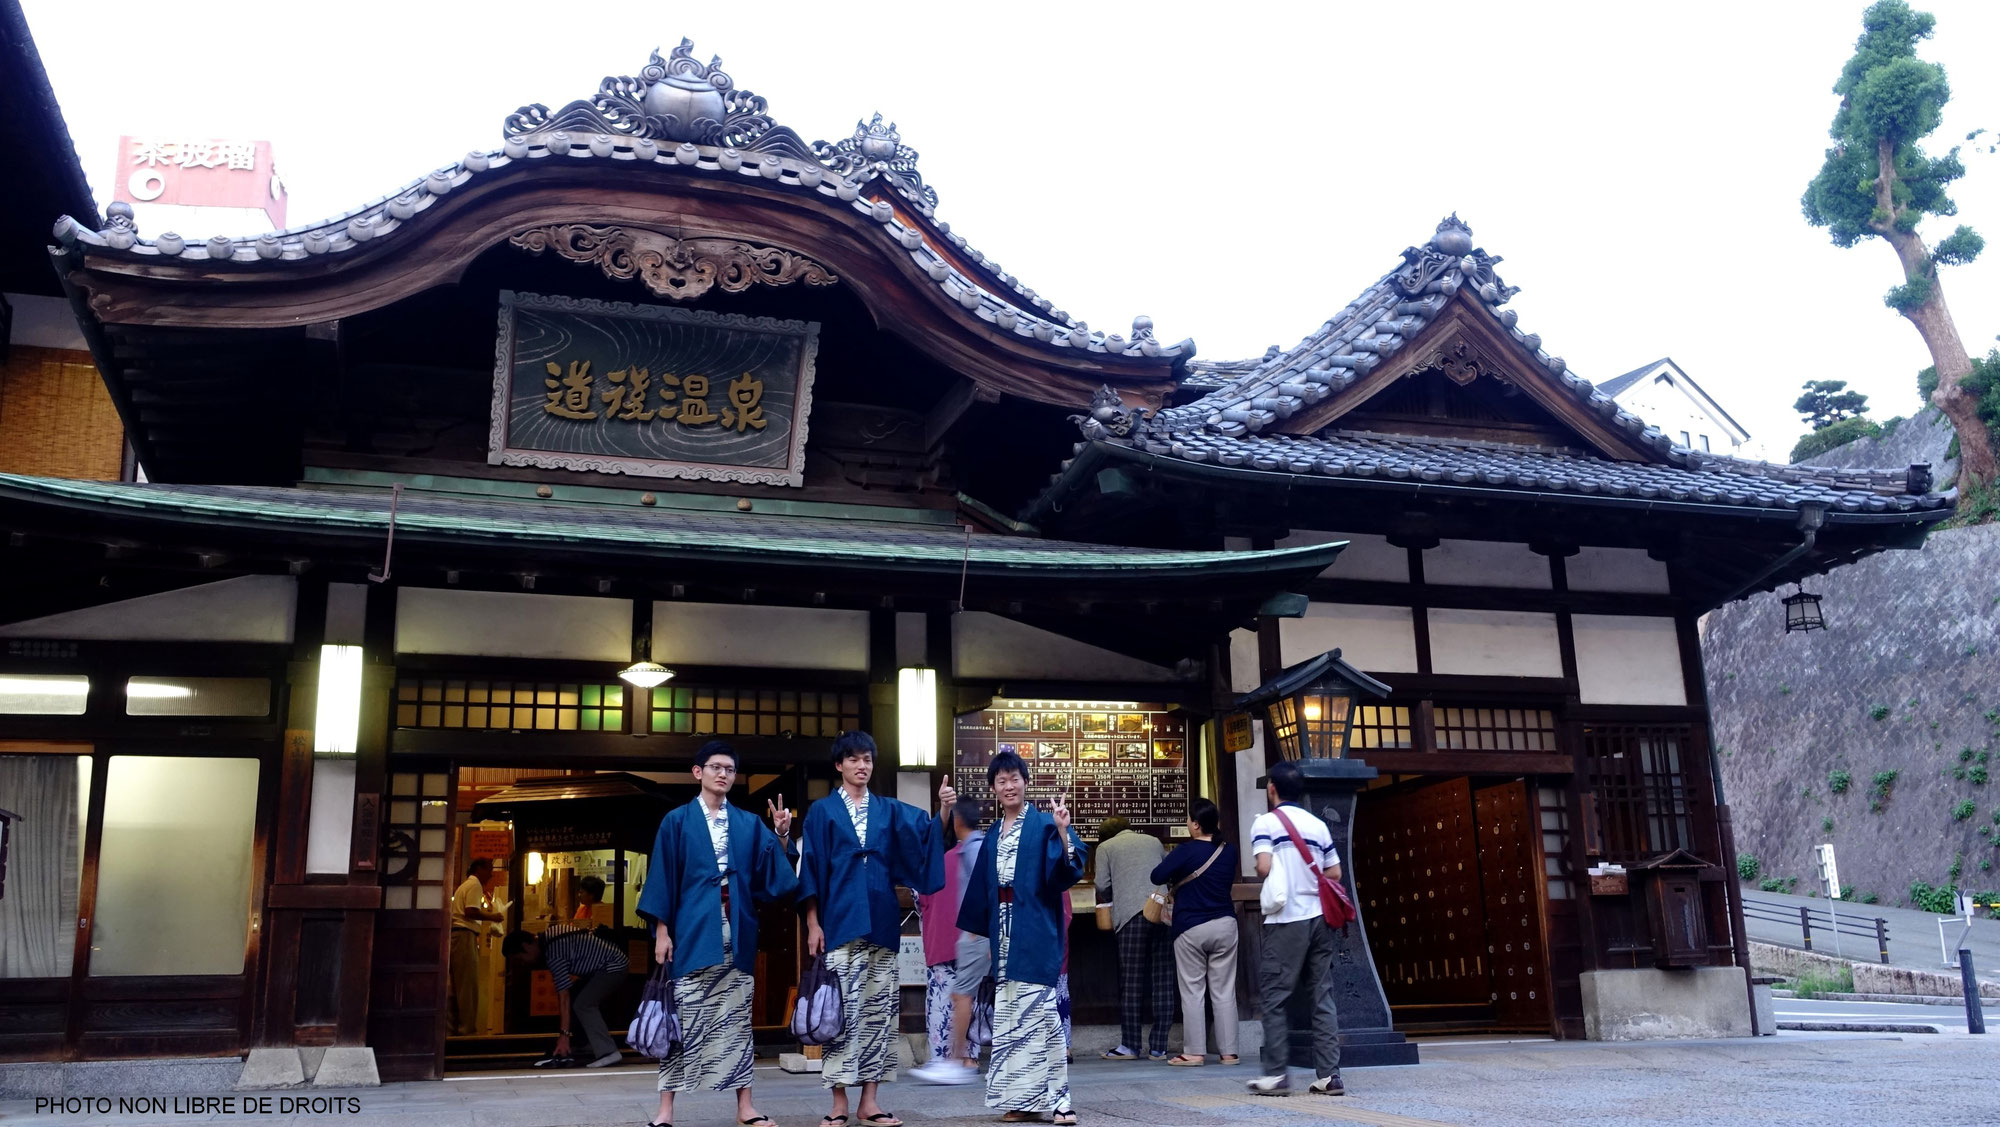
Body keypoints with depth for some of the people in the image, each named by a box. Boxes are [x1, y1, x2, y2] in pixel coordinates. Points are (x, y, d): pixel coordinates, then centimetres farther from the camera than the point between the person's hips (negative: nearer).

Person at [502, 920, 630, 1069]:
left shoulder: (553, 955, -24)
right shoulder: (548, 935, 3)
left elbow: (564, 996, -27)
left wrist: (564, 1035, -27)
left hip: (612, 967, -11)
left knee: (582, 1005, -20)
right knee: (575, 997, 9)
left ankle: (608, 1053, -21)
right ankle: (589, 1046, 15)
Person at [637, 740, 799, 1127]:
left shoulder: (750, 824, 12)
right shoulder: (677, 821, 4)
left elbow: (771, 875, 6)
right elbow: (662, 878, 0)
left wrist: (781, 837, -10)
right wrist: (661, 930, -6)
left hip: (737, 934, 3)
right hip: (692, 932, -3)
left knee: (737, 1018, 6)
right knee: (683, 1018, -3)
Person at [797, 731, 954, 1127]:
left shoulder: (890, 811, 12)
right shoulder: (822, 812, 4)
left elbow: (929, 836, -3)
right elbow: (811, 870, 0)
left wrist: (944, 809, -22)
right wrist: (813, 924, -6)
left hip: (882, 924, 3)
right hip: (840, 923, -3)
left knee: (879, 1011, 4)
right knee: (842, 1012, -3)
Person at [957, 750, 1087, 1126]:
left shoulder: (1044, 824, -4)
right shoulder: (993, 835, 16)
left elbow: (1067, 873, -16)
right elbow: (984, 889, 20)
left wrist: (1062, 832, -27)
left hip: (1035, 935, -6)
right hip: (1004, 937, 6)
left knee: (1038, 1012, -9)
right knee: (1011, 1017, 7)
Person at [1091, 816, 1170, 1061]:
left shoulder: (1105, 847, 12)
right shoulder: (1154, 841, 22)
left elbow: (1102, 885, 4)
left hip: (1132, 913, -3)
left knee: (1132, 981, 2)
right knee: (1162, 981, 5)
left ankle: (1131, 1046, 4)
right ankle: (1159, 1047, 6)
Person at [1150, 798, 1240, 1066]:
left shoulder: (1186, 851, -12)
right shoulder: (1229, 851, 4)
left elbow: (1157, 876, -13)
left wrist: (1175, 877, 8)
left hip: (1191, 929, -4)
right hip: (1225, 925, 4)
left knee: (1192, 991, 2)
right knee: (1224, 991, 7)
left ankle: (1194, 1052, 2)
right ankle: (1228, 1051, 8)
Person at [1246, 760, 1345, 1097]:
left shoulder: (1265, 822, -3)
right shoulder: (1319, 825, 11)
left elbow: (1264, 867, -14)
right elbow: (1334, 873, 11)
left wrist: (1280, 879, 7)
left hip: (1287, 920, -5)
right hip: (1319, 917, 5)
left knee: (1274, 997, 2)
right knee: (1323, 997, 6)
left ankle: (1277, 1075, 1)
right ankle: (1329, 1076, 4)